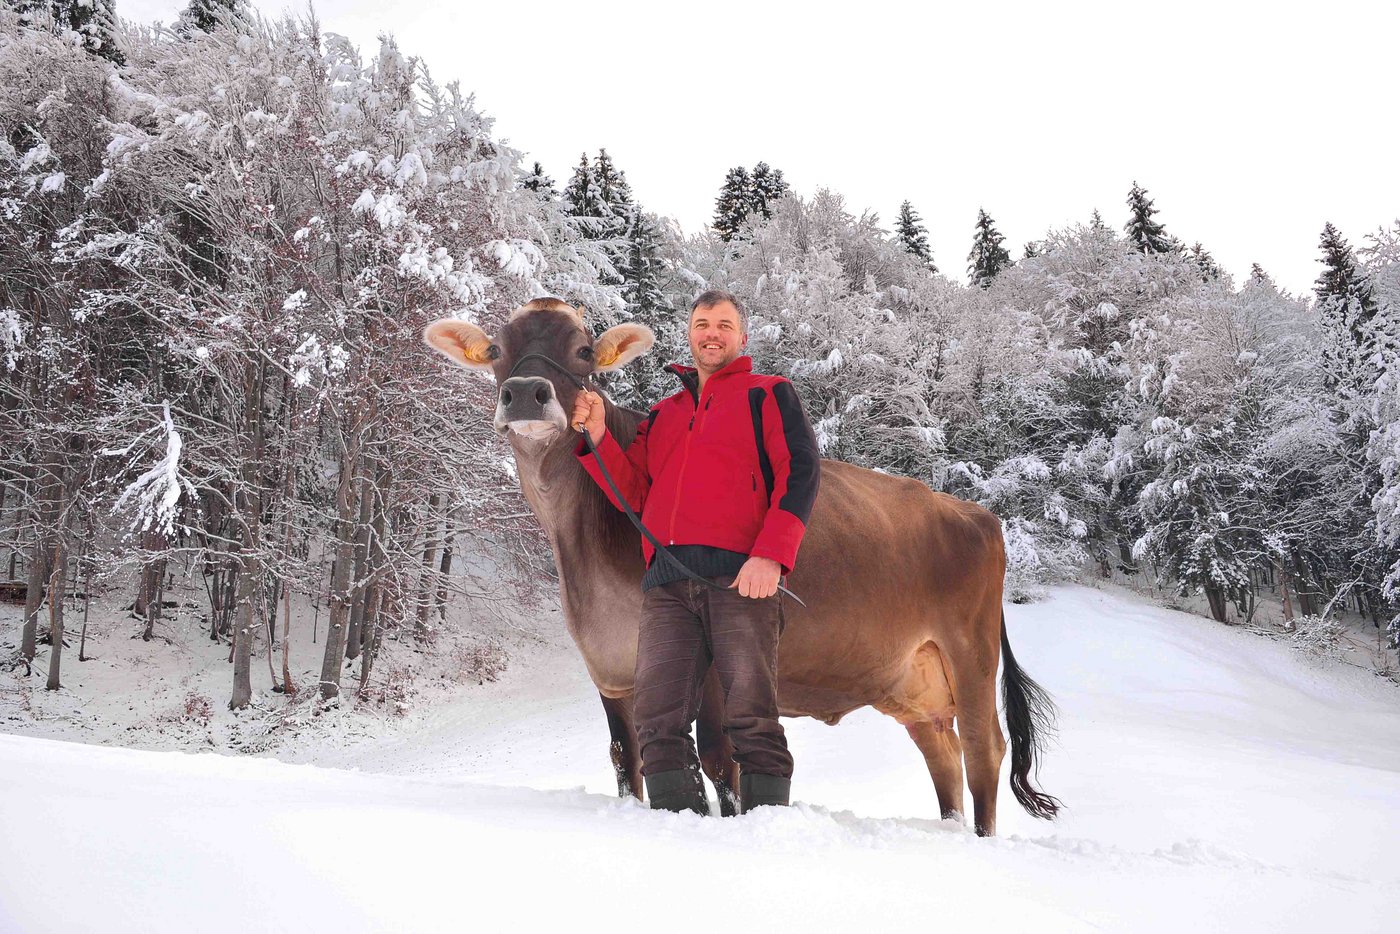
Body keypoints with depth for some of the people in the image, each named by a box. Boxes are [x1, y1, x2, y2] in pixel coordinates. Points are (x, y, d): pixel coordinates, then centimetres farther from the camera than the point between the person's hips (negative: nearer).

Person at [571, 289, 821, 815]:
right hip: (666, 584, 4)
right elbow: (634, 495, 21)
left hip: (742, 578, -4)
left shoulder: (769, 395, 17)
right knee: (657, 718, -5)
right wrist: (598, 437, 6)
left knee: (752, 718, -10)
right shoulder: (662, 416, 31)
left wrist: (771, 555, -14)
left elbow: (800, 472, 1)